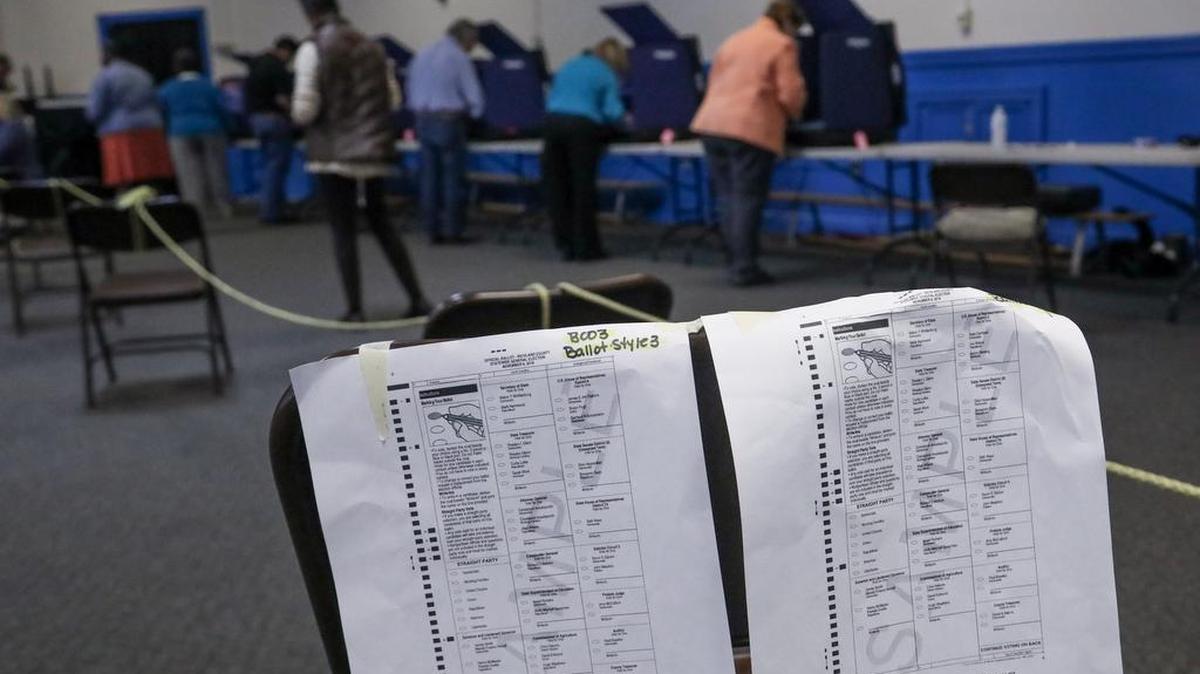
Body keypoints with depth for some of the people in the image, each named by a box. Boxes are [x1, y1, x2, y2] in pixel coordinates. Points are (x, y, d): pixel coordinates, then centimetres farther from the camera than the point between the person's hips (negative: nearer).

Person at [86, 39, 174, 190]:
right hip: (151, 133, 5)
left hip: (121, 135, -5)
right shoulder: (143, 75, 17)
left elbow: (94, 113, -4)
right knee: (154, 187, 1)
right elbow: (157, 106, 17)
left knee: (125, 185, -8)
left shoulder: (104, 77, 0)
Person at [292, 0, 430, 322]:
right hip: (374, 150, 5)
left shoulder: (312, 49, -8)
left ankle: (354, 310, 4)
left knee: (344, 231, 3)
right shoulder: (372, 46, 8)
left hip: (335, 153, -5)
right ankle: (417, 298, 13)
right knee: (381, 224, 16)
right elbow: (393, 99, 10)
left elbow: (306, 109, -13)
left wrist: (296, 114, 9)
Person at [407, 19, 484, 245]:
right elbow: (473, 94, -7)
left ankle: (433, 230, 10)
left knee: (429, 176, 7)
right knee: (453, 178, 0)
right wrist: (474, 114, 11)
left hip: (423, 122, 6)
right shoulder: (459, 58, -8)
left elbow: (412, 93, 15)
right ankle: (453, 230, 1)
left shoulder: (422, 55, 12)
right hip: (450, 122, -6)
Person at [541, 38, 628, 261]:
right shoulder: (608, 75, 8)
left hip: (552, 120, 5)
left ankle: (566, 245, 10)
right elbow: (613, 111, -1)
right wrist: (624, 118, 19)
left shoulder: (568, 66, 25)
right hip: (582, 125, -5)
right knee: (583, 186, 1)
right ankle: (585, 247, 3)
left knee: (556, 186, 8)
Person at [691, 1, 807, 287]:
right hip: (749, 128, -7)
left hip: (711, 123, 7)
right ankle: (744, 268, -7)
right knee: (747, 199, -6)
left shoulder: (732, 42, 25)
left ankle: (736, 261, 15)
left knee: (727, 197, 12)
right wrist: (793, 113, 17)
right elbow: (790, 94, -4)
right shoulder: (783, 45, 2)